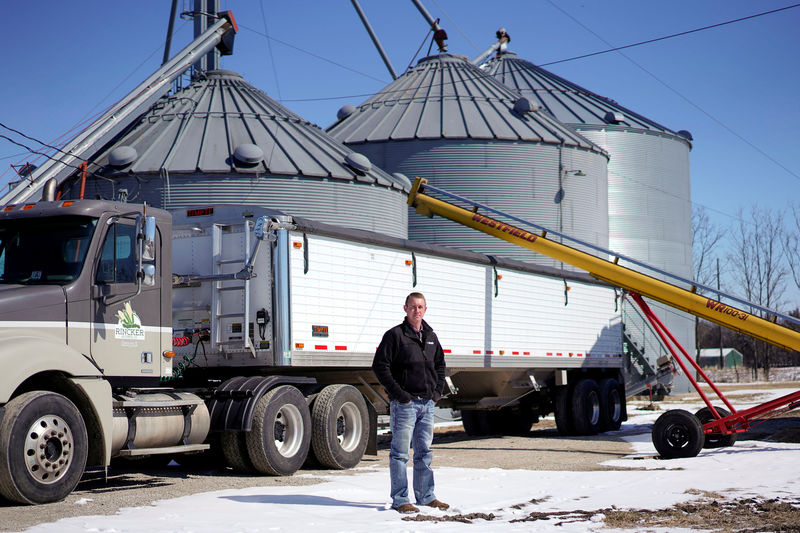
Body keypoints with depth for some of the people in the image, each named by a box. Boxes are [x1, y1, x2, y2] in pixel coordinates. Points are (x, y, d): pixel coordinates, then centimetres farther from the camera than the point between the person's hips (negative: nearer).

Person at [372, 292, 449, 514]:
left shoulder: (430, 336, 13)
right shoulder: (395, 335, -8)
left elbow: (440, 364, 26)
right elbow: (380, 366, -12)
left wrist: (437, 390, 12)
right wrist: (399, 393, -14)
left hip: (427, 404, 7)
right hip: (405, 404, -6)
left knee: (425, 453, 13)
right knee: (400, 453, -2)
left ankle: (426, 496, 22)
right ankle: (400, 500, 3)